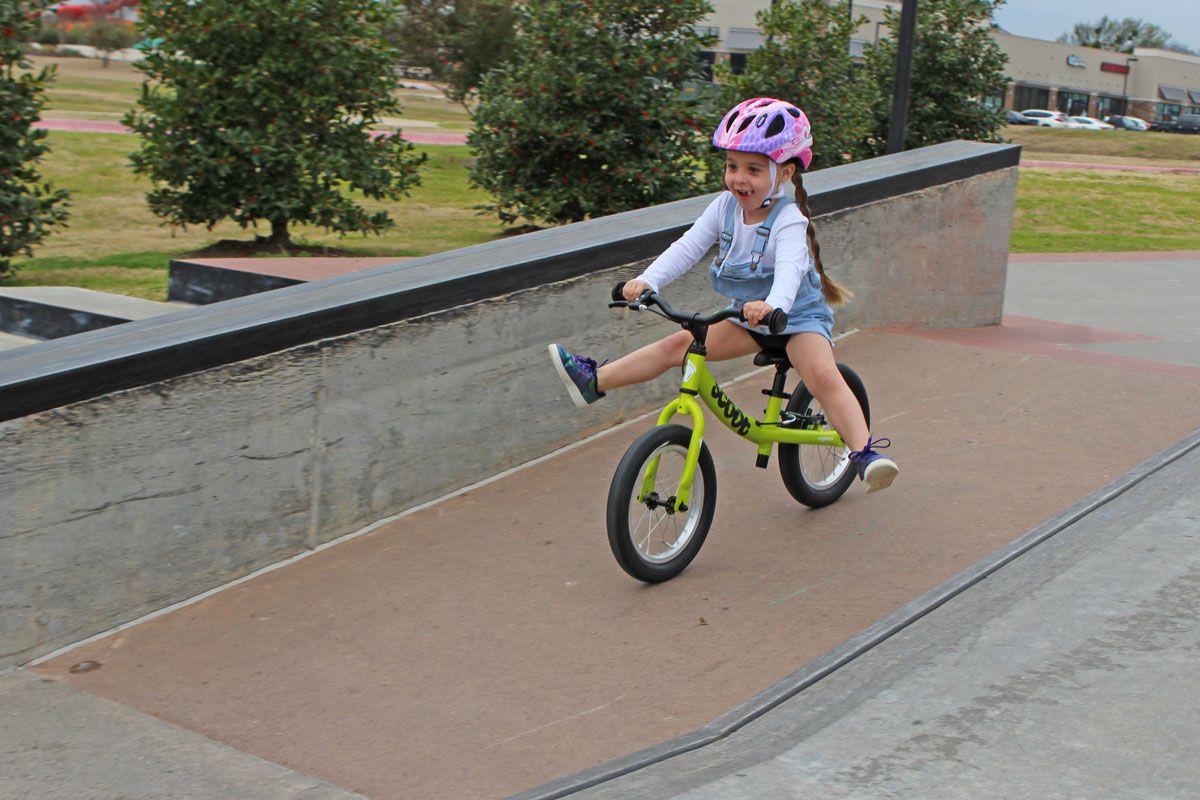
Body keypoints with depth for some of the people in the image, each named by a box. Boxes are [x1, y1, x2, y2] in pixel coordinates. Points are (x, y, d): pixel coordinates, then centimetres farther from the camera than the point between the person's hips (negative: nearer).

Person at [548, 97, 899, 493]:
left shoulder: (789, 220, -24)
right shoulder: (725, 207, -5)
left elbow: (790, 267, -41)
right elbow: (688, 247, -11)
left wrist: (773, 305, -63)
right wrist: (647, 280, -28)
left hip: (798, 316, -6)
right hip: (748, 319, 6)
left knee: (823, 376, -31)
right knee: (677, 344, -2)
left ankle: (865, 452, -36)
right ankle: (594, 381, 3)